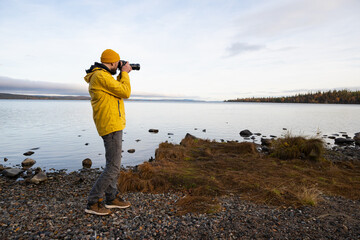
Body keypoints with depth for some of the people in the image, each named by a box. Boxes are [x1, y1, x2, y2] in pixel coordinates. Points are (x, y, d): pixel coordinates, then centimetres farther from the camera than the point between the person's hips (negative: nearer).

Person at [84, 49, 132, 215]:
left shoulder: (100, 75, 18)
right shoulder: (101, 76, -15)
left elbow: (117, 89, 26)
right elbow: (125, 93, -15)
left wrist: (122, 75, 19)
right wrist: (125, 73, -2)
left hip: (112, 125, 11)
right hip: (111, 125, -11)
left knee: (113, 163, 16)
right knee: (113, 166, -6)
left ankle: (111, 198, 28)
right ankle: (93, 203, 6)